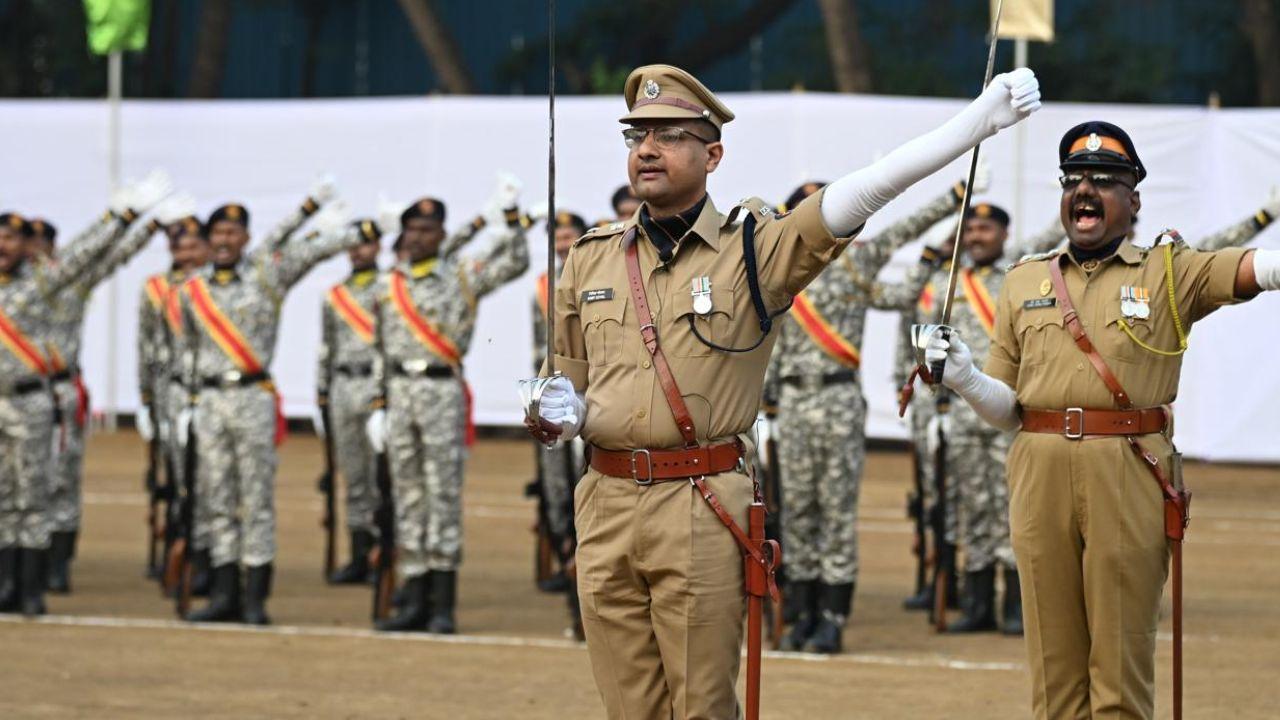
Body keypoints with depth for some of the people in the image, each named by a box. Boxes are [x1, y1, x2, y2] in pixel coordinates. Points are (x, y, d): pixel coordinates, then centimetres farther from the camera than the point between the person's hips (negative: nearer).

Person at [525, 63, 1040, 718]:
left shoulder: (754, 248, 1)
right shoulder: (590, 259, 12)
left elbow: (865, 192, -8)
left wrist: (981, 118, -17)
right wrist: (556, 412, -2)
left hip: (704, 514, -3)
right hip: (606, 508, 3)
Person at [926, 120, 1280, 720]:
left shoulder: (1168, 274, 8)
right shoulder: (1024, 282, 16)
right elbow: (1007, 407, 16)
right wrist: (965, 378, -4)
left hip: (1131, 480, -3)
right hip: (1040, 474, 3)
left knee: (1122, 664, -3)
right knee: (1055, 666, 4)